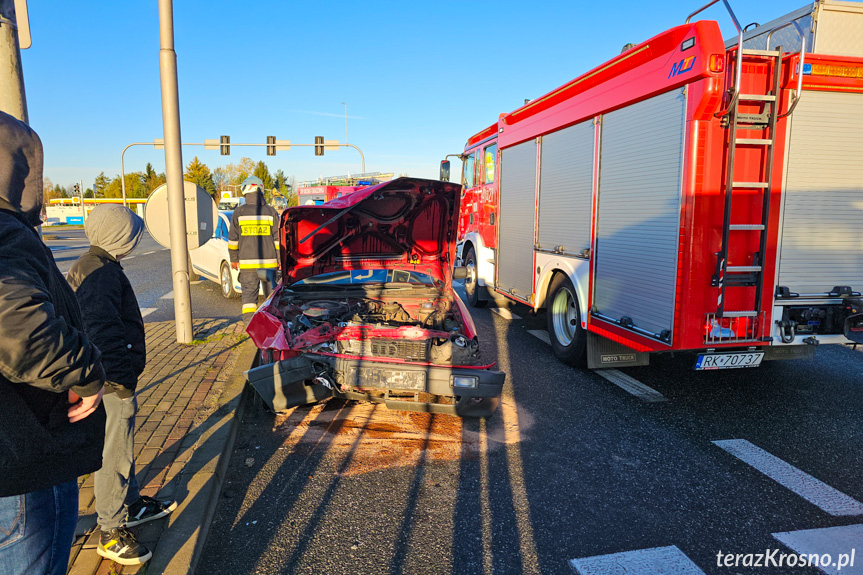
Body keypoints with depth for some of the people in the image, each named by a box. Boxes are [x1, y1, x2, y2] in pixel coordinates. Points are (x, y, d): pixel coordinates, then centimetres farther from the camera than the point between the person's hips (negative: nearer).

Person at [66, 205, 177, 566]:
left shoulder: (98, 266, 12)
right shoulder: (100, 273, -22)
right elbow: (101, 332, -30)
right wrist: (122, 380, -27)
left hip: (115, 378, 11)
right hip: (112, 385, -11)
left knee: (122, 446, 22)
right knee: (113, 454, 1)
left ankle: (131, 505, 39)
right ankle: (110, 532, 15)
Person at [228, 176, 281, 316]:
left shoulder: (239, 212, 0)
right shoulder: (271, 212, 1)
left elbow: (233, 239, 4)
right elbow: (278, 238, 1)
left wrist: (234, 259, 15)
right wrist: (280, 259, 8)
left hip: (247, 262, 0)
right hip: (268, 262, 1)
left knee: (249, 291, 3)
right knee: (271, 292, 10)